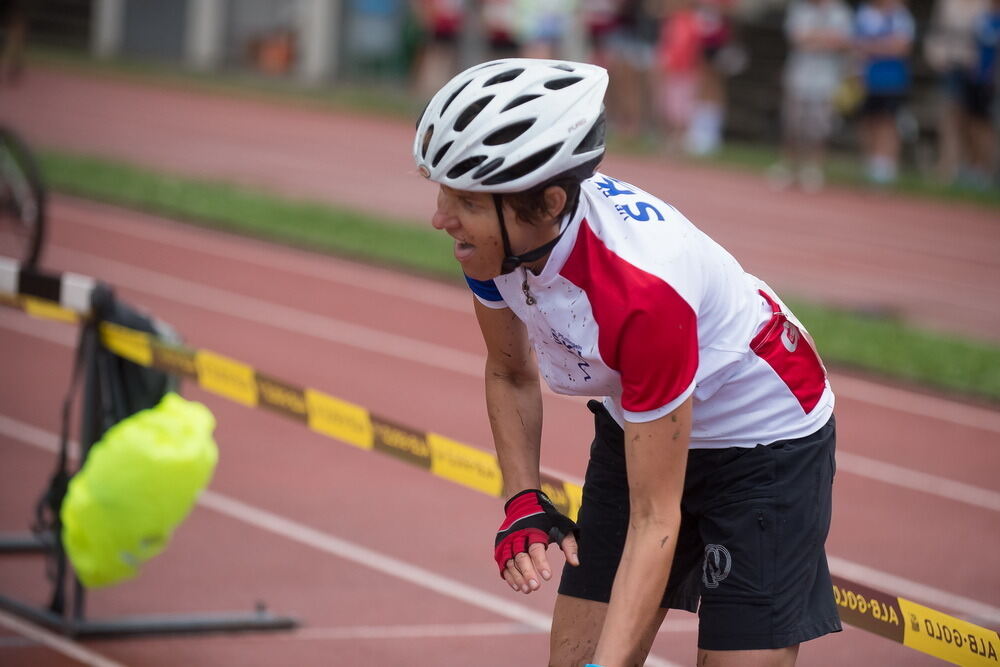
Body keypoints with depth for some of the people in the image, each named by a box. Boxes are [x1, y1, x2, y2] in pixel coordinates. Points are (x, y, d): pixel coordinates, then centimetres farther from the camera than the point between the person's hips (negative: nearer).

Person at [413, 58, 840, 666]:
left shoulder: (642, 288, -38)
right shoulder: (498, 233, -19)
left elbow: (653, 520, -32)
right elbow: (511, 373, 4)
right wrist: (524, 503, -7)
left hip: (767, 446, -6)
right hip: (638, 427, 7)